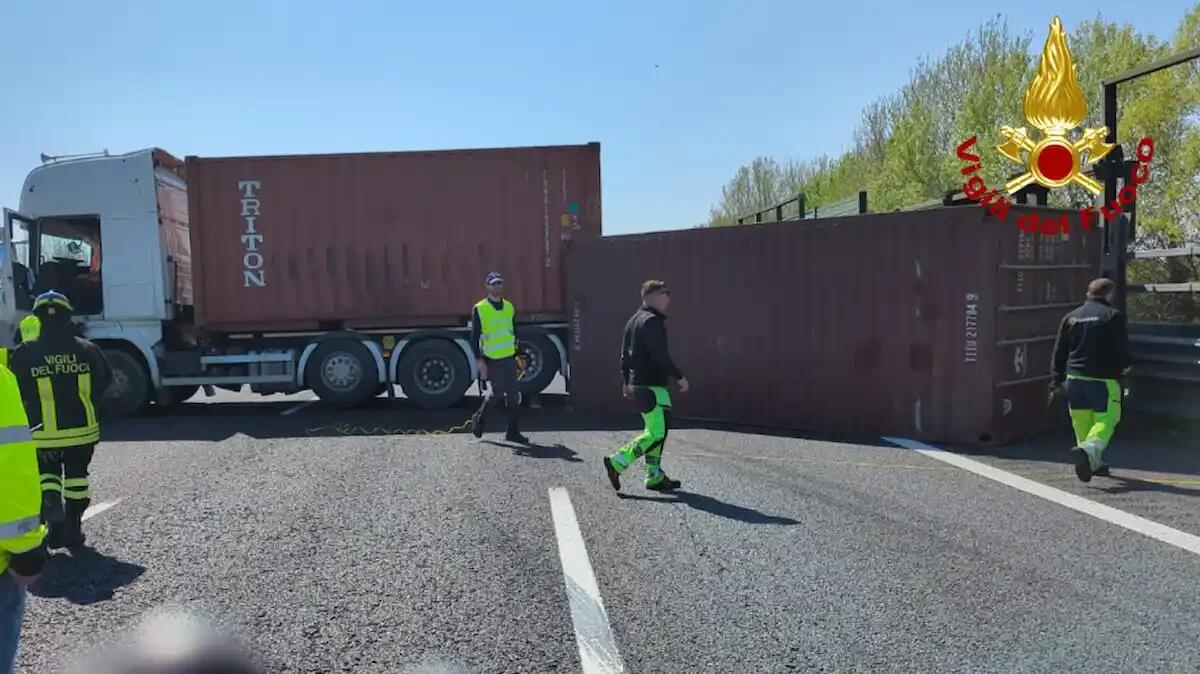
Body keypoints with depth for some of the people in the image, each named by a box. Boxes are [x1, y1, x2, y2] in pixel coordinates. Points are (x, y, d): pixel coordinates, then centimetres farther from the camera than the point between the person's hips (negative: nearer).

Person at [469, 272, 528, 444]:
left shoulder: (509, 307, 11)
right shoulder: (480, 309, -5)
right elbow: (475, 337, -6)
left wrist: (518, 355, 18)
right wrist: (479, 360, -12)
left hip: (509, 358, 5)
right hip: (491, 360, -5)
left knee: (514, 395, 1)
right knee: (496, 393, 0)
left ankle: (513, 432, 7)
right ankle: (479, 419, 25)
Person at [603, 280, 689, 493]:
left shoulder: (633, 321, 17)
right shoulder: (653, 321, -14)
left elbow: (624, 354, 20)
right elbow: (660, 355, -21)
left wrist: (625, 382, 24)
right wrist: (679, 377, -14)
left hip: (637, 385, 10)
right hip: (652, 386, -10)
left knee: (654, 431, 15)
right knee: (657, 433, -7)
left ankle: (655, 477, 17)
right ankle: (617, 463, -10)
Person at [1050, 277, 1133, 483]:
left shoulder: (1071, 317, 11)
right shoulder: (1113, 316, -3)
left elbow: (1059, 351, 11)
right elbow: (1122, 348, -5)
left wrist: (1057, 380, 16)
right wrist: (1125, 365, 17)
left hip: (1074, 378, 5)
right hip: (1103, 379, -5)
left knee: (1082, 422, 13)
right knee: (1105, 420, -3)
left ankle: (1094, 462, 19)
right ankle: (1089, 450, -28)